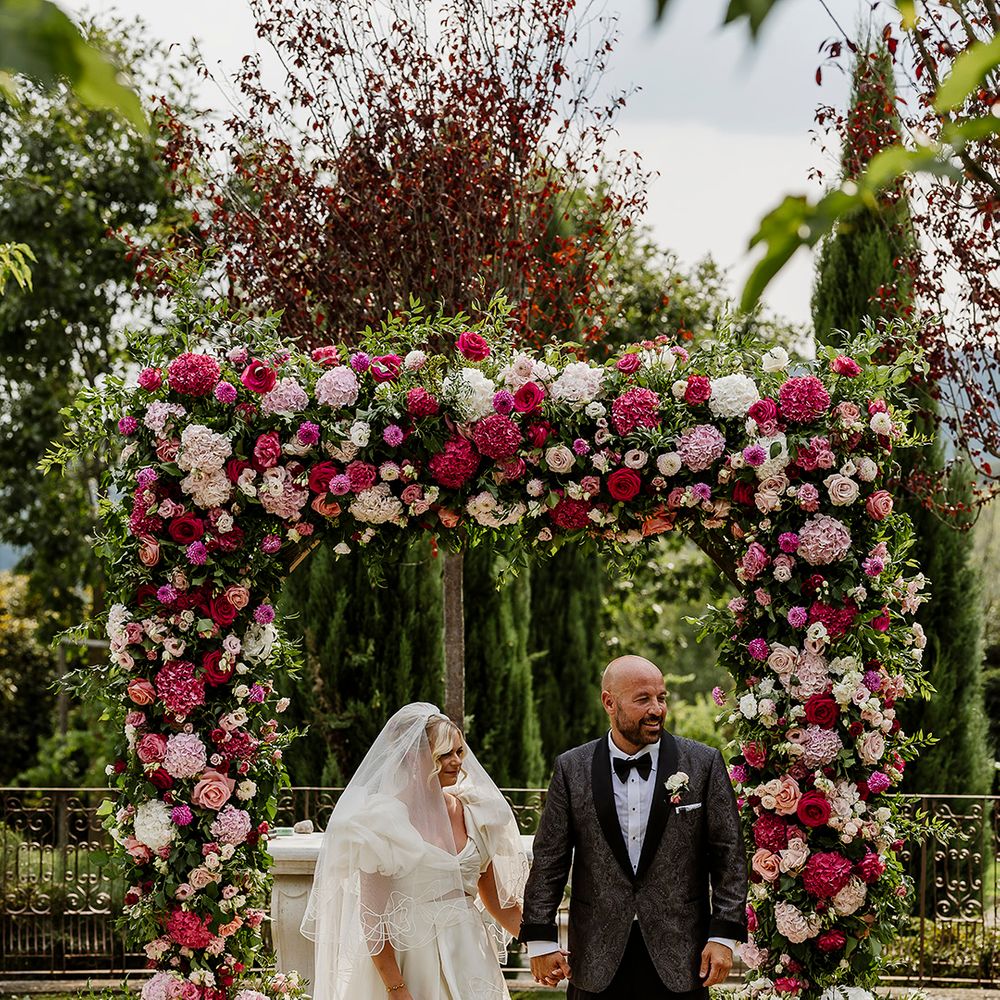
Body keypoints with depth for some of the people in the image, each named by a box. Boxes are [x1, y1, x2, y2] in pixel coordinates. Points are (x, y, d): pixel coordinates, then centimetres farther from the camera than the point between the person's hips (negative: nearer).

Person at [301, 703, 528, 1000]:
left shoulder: (474, 812, 7)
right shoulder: (384, 818, -9)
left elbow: (496, 900, 14)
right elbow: (371, 914, -10)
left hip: (469, 959, 4)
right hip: (411, 963, -4)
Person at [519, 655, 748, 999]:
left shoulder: (704, 763, 1)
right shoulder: (572, 768, 4)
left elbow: (729, 855, 1)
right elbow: (549, 860, 5)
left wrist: (723, 935, -5)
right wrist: (540, 940, 1)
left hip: (680, 958, -1)